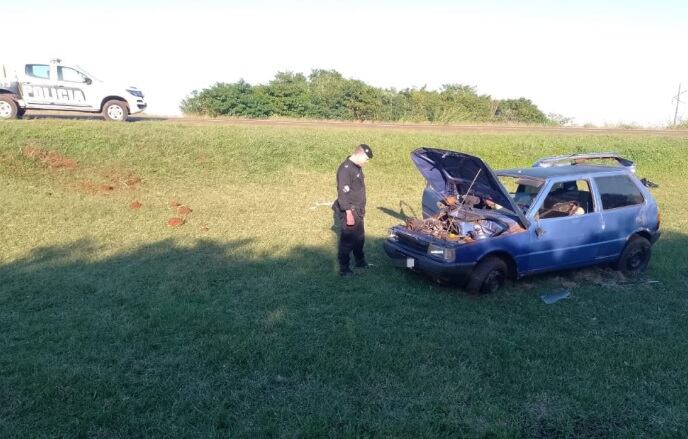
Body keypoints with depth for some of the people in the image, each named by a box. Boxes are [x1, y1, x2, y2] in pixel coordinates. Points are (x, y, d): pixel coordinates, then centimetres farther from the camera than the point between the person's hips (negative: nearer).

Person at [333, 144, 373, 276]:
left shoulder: (357, 167, 11)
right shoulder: (345, 169, -20)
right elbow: (343, 193, -24)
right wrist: (349, 213, -25)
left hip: (358, 211, 10)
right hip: (349, 212, -10)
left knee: (360, 237, 20)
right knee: (347, 240, -2)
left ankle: (360, 261, 36)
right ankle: (344, 269, 6)